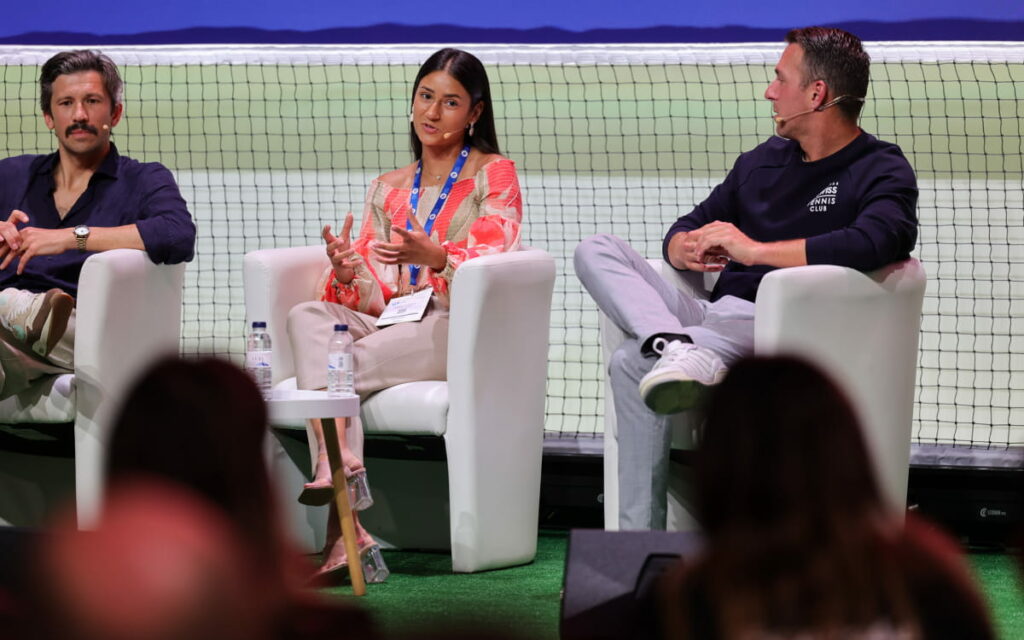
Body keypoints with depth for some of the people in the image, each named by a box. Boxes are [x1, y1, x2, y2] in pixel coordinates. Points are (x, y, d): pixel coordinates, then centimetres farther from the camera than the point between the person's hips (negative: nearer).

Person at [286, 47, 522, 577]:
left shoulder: (494, 176, 9)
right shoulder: (386, 190, 24)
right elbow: (375, 298, 14)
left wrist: (435, 257, -29)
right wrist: (347, 271, -10)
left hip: (462, 333, -5)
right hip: (391, 329, 5)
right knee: (308, 316, -29)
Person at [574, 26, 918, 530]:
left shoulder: (882, 172, -4)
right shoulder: (764, 160, 22)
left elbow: (880, 241, -28)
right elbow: (684, 231, 28)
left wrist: (755, 250, -22)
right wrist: (685, 248, -2)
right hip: (715, 319, 8)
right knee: (596, 251, -9)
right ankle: (677, 346, -35)